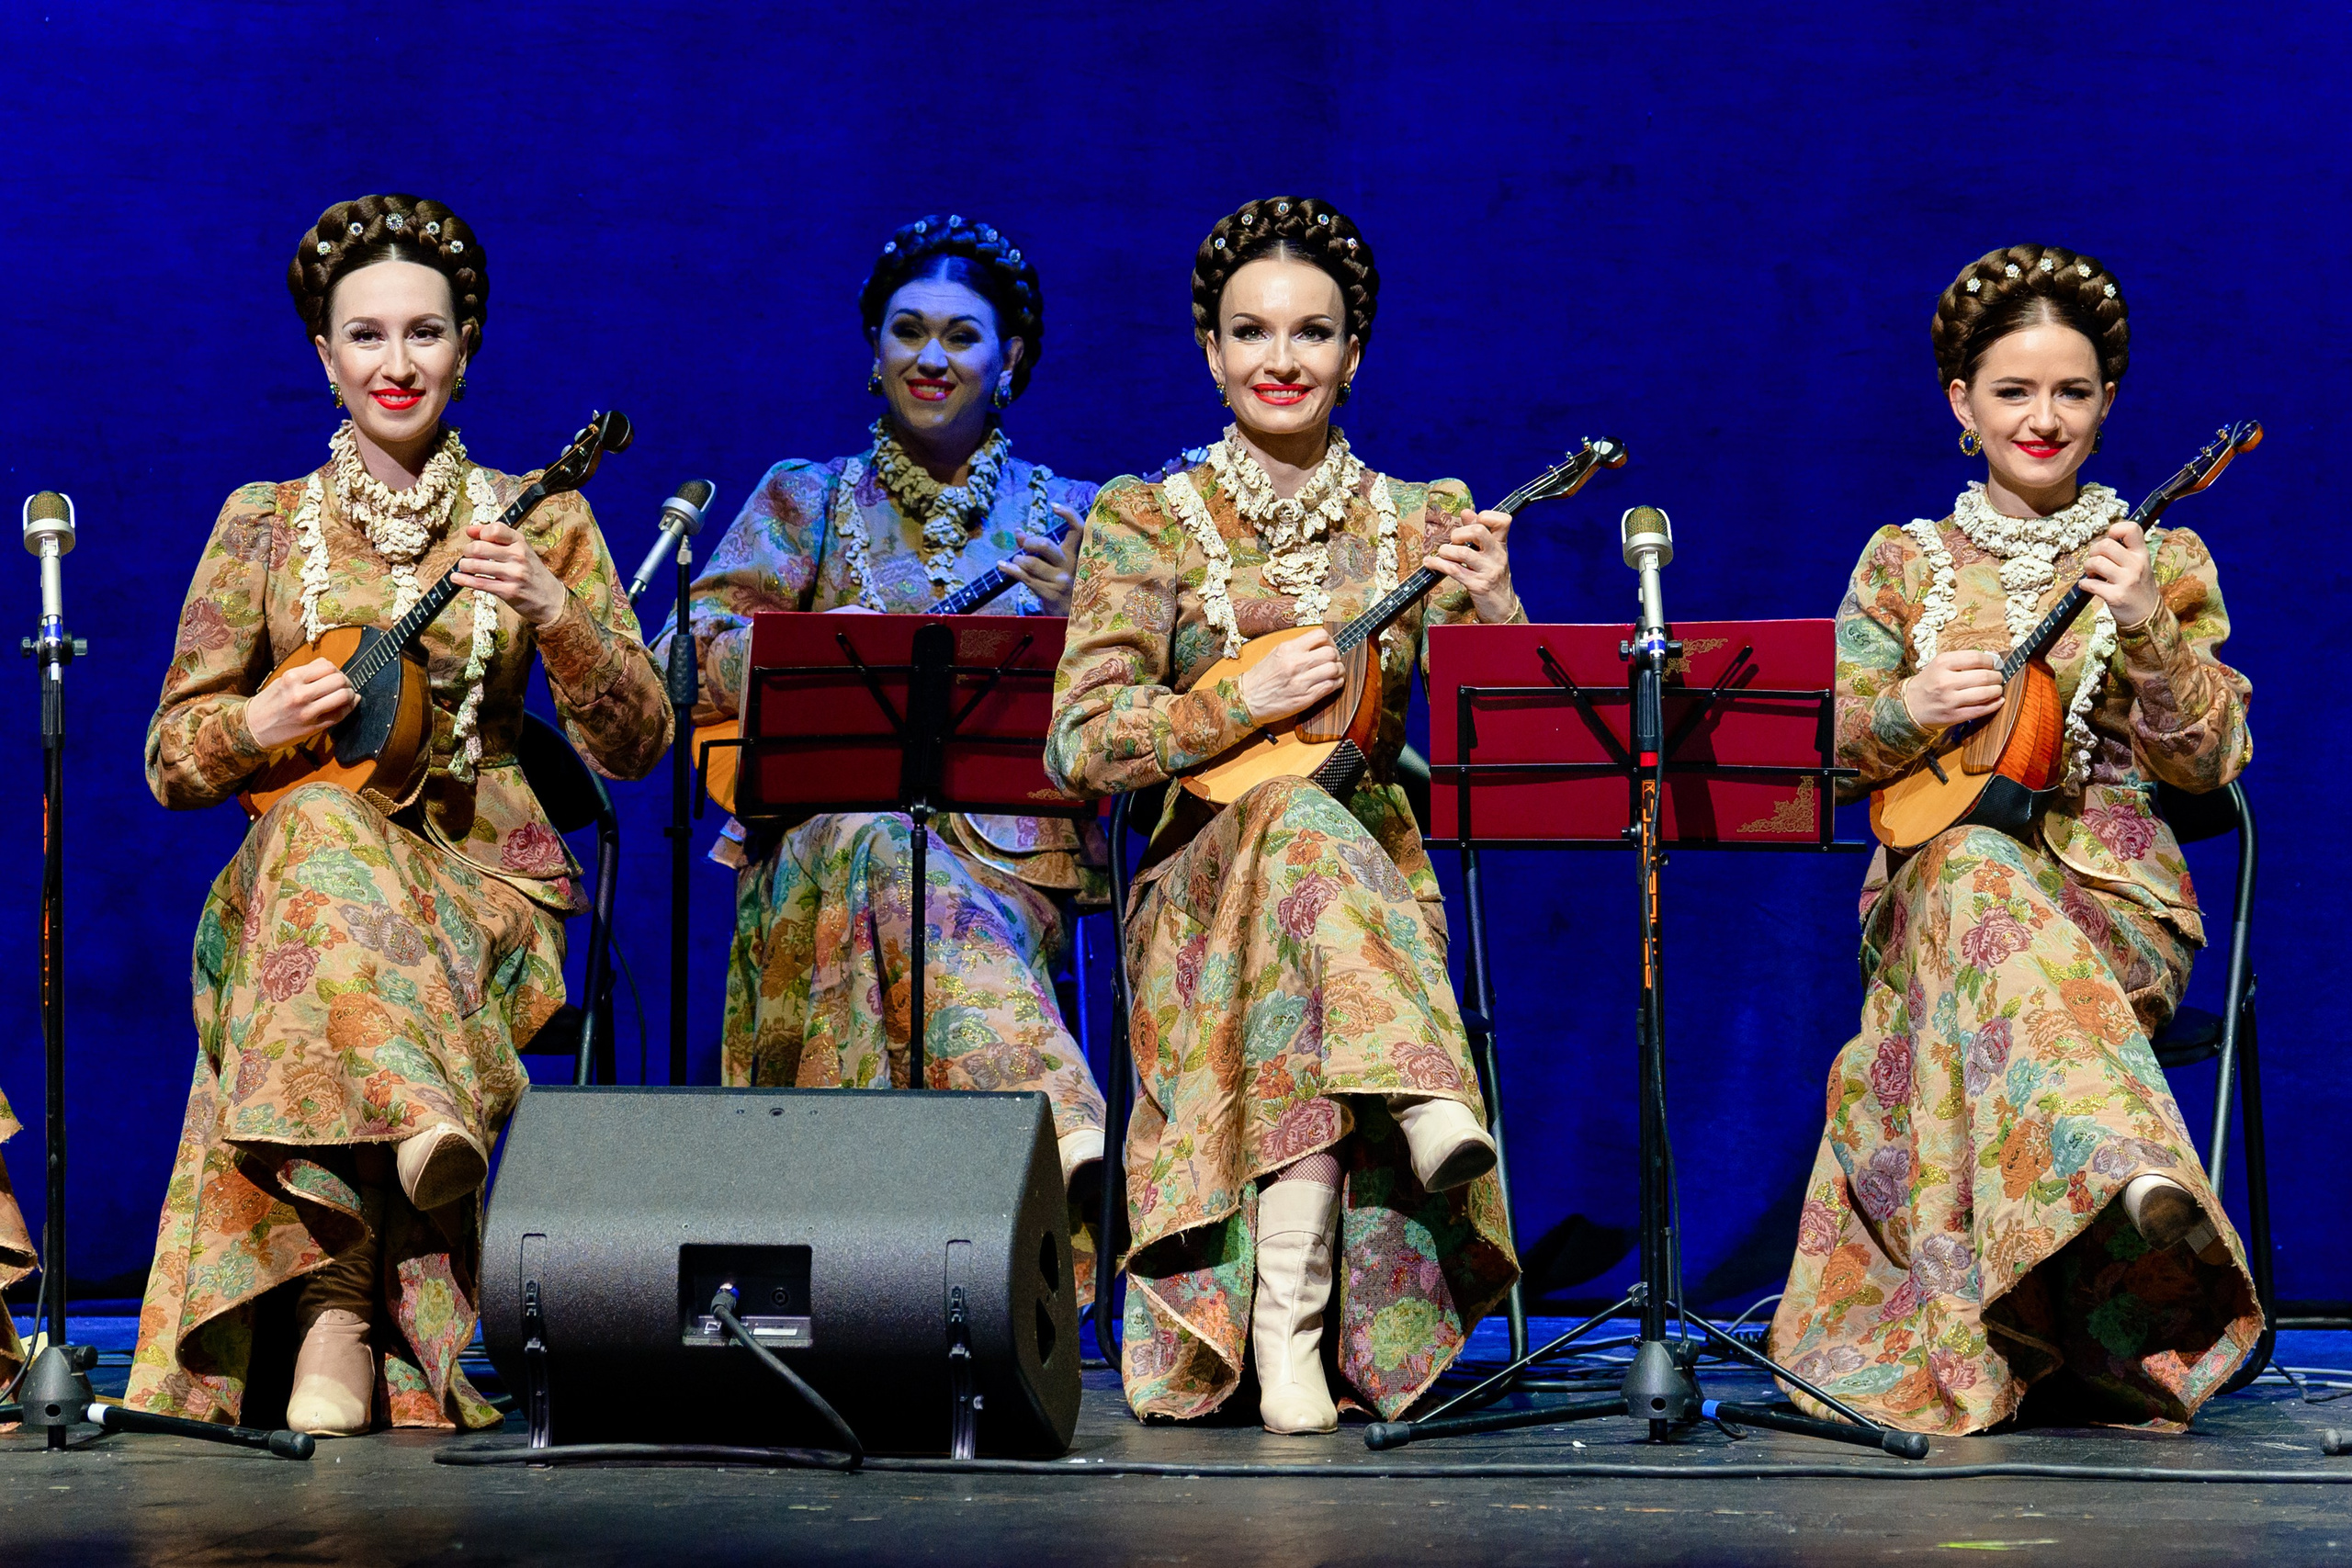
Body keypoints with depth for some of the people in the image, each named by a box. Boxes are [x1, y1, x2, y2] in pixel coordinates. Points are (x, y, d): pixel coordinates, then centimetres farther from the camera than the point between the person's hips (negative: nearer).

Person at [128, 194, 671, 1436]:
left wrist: (553, 615, -16)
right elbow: (171, 760, 10)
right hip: (294, 861, 1)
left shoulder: (539, 519, 9)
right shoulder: (264, 522, 11)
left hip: (487, 878, -1)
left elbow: (635, 747, 1)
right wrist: (258, 726, -13)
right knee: (322, 827, -37)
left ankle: (336, 1302, -39)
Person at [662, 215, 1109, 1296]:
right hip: (821, 831, 0)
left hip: (1012, 847, 0)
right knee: (880, 848, -37)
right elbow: (688, 656, 3)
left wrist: (1079, 620, -10)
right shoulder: (805, 500, 18)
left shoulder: (1068, 518, 17)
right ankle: (1067, 1142, -49)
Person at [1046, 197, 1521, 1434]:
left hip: (1381, 871, 1)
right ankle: (1432, 1106, -47)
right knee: (1300, 824, -36)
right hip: (1202, 888, -1)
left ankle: (1290, 1316, -42)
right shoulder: (1147, 523, 6)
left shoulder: (1419, 524, 11)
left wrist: (1494, 613, -16)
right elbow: (1079, 747, -5)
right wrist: (1245, 701, -18)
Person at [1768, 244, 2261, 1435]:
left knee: (1988, 914, -38)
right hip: (1933, 876, 1)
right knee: (1977, 871, -39)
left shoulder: (2163, 561, 13)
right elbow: (1829, 750, 10)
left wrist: (2146, 633, -13)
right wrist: (1910, 708, -12)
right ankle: (2133, 1176, -61)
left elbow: (2208, 765, 4)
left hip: (2115, 888, -1)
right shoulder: (1904, 563, 15)